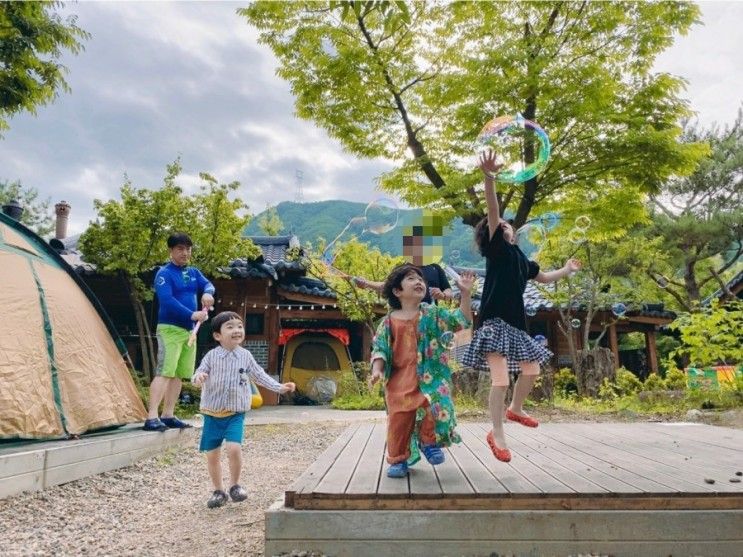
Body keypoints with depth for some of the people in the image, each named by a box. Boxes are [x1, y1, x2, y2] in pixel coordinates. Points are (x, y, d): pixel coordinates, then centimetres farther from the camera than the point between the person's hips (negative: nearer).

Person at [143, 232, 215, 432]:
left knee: (179, 374, 10)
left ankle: (168, 415, 17)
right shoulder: (164, 273, -8)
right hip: (170, 329, -8)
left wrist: (207, 293, -24)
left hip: (189, 330, 8)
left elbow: (208, 284, 1)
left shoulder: (194, 273, 15)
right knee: (164, 372, -16)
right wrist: (192, 315, -27)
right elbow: (167, 300, -20)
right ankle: (151, 418, -19)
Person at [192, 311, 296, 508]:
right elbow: (200, 373, -7)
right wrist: (198, 377, -31)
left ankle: (235, 485, 5)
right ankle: (218, 491, 24)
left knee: (234, 448, -18)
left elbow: (260, 375, 8)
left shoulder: (245, 356, 1)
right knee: (212, 454, 5)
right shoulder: (212, 356, -4)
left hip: (235, 413, 0)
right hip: (212, 413, 0)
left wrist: (279, 387, 0)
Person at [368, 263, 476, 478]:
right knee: (399, 418, -1)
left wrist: (465, 293, -9)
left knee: (434, 407, -21)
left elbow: (462, 320, 1)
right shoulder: (389, 321, 4)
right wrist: (377, 370, -13)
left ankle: (429, 442, 9)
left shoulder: (433, 314, 7)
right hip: (400, 381, 0)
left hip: (429, 378, 0)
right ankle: (398, 459, 19)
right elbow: (380, 348, 3)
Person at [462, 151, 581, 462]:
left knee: (531, 370, 15)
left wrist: (566, 270, 33)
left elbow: (543, 277, 38)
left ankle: (515, 410, 40)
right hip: (494, 320, -8)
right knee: (501, 380, -13)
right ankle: (497, 435, 0)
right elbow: (493, 210, -17)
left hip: (515, 322, 8)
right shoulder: (496, 248, -1)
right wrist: (489, 177, -29)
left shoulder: (520, 257, 19)